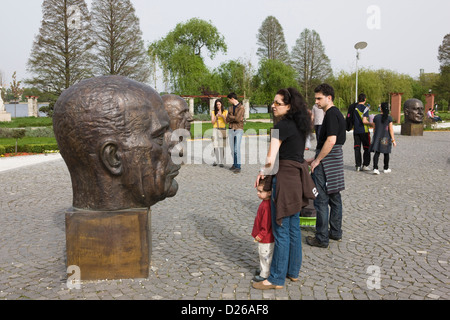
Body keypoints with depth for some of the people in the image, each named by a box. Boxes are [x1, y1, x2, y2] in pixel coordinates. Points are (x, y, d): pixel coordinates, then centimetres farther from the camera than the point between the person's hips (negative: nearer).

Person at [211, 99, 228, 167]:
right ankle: (216, 160, 8)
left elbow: (226, 122, 1)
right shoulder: (213, 112, 8)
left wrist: (222, 116, -14)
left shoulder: (225, 112, 7)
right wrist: (216, 116, -12)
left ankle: (221, 162, -4)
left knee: (221, 146, -6)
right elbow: (212, 122, 2)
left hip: (223, 130, -1)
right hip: (215, 130, 1)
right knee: (216, 146, -4)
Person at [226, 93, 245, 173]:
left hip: (238, 130, -6)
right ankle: (234, 164, 17)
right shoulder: (231, 108, 14)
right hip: (231, 130, 6)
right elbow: (227, 120, 4)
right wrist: (235, 118, -11)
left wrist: (230, 116, -3)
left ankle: (238, 167, -10)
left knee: (237, 148, -12)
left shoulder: (241, 108, -6)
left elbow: (238, 119, -18)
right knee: (232, 149, 7)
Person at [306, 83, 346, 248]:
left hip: (327, 161, -10)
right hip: (336, 159, 10)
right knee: (334, 198, 16)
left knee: (321, 200, -3)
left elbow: (331, 141, -25)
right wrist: (315, 158, 19)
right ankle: (336, 232, 27)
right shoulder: (337, 113, 15)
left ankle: (321, 239, 4)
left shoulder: (331, 114, -16)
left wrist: (317, 160, -17)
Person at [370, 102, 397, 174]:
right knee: (386, 153, 12)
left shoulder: (376, 117, 0)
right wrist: (393, 140, -3)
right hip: (386, 138, -1)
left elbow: (374, 129, 7)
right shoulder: (389, 118, -7)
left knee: (377, 153, -1)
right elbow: (391, 129, -8)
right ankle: (386, 168, 24)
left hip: (377, 138, 2)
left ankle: (375, 168, -16)